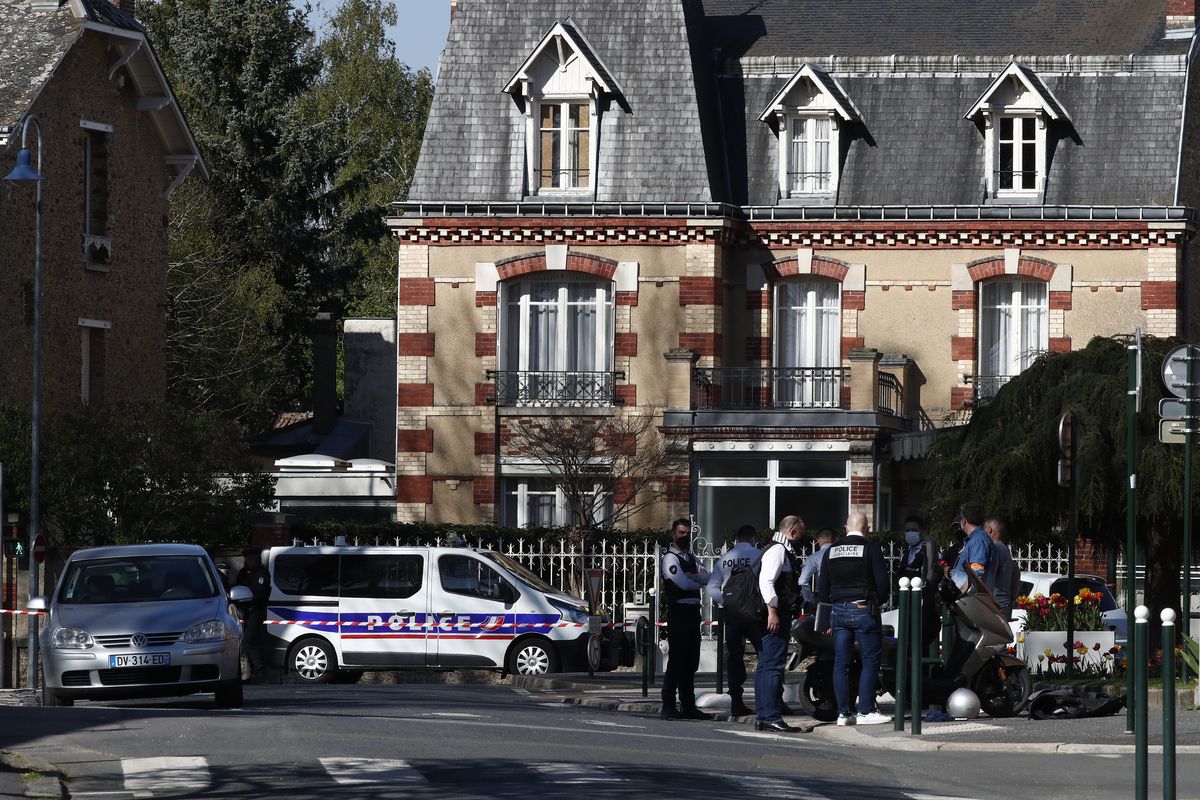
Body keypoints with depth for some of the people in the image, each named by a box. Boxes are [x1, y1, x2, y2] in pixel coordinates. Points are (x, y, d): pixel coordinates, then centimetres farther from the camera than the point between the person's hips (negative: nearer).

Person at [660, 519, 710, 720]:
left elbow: (709, 578, 6)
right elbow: (683, 583, -18)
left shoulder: (691, 558, 19)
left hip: (693, 611, 8)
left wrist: (695, 576, -14)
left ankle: (688, 705, 16)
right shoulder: (670, 558, -6)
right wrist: (702, 580, 0)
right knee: (677, 659, -9)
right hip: (678, 611, -8)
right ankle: (668, 706, -8)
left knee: (691, 661, 11)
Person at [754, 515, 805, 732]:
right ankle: (770, 716, -14)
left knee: (766, 666, 11)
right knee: (773, 666, -12)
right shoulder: (778, 551, -11)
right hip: (776, 616, -11)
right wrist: (772, 611, -24)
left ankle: (762, 716, 15)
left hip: (776, 617, 11)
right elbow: (766, 581, -21)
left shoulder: (782, 551, 22)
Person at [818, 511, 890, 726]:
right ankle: (865, 712, -4)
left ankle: (843, 712, 5)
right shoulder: (871, 548, -6)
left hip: (838, 610, 5)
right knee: (870, 660, 0)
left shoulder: (831, 551, 9)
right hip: (863, 609, -5)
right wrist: (878, 600, 10)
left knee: (841, 663, 6)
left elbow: (823, 590, 10)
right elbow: (882, 583, -8)